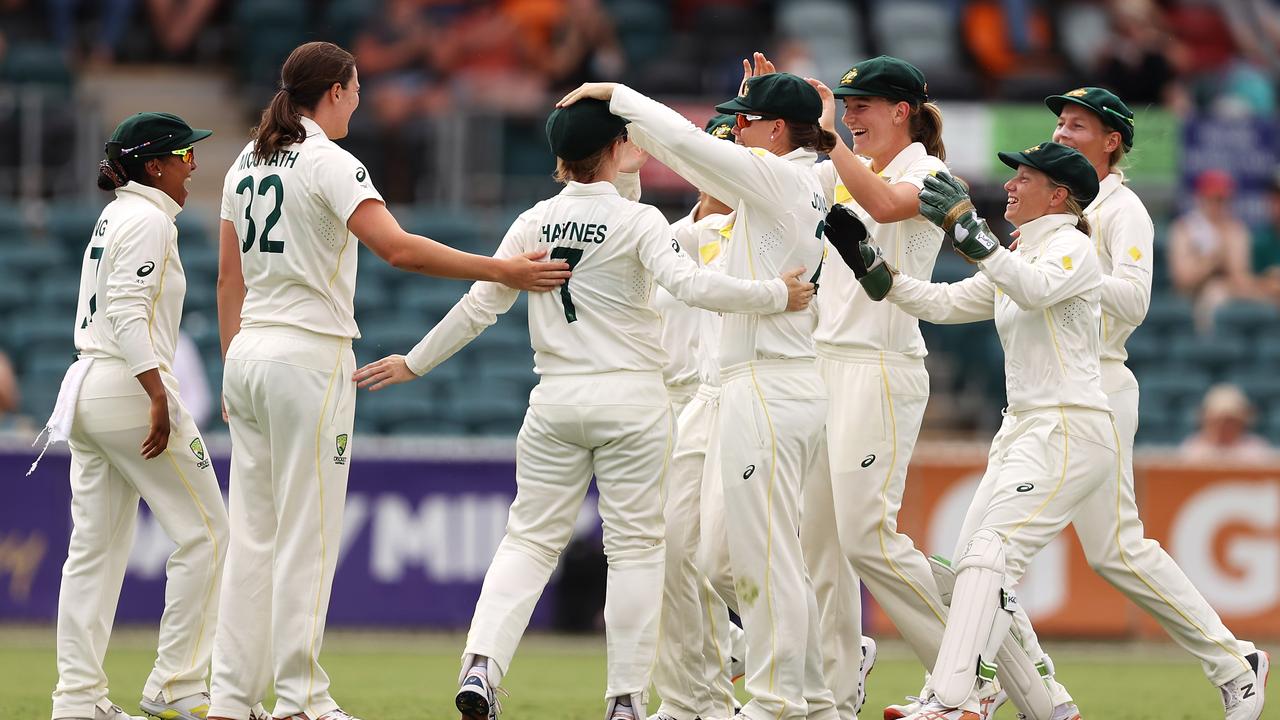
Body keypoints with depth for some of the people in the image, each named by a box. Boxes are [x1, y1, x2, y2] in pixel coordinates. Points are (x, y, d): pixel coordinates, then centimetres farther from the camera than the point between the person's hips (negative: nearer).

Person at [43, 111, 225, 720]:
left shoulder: (112, 218, 19)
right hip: (132, 388, -10)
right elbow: (128, 311, -19)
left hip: (86, 387, 10)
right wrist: (158, 397, -24)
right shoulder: (148, 219, -9)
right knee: (204, 531, -4)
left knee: (96, 547, 7)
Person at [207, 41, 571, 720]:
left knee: (252, 531, 8)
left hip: (249, 352, 8)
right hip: (310, 355, -8)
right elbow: (398, 247, -22)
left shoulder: (246, 163, 13)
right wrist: (502, 271, -20)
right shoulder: (328, 162, -11)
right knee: (307, 531, -4)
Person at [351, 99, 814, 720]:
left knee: (531, 538, 8)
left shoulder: (534, 223, 4)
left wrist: (414, 364, 16)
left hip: (555, 400, 3)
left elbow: (479, 306, 6)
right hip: (631, 398, -3)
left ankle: (481, 664, -12)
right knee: (635, 544, 4)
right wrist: (777, 296, -13)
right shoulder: (637, 220, -7)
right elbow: (690, 285, -21)